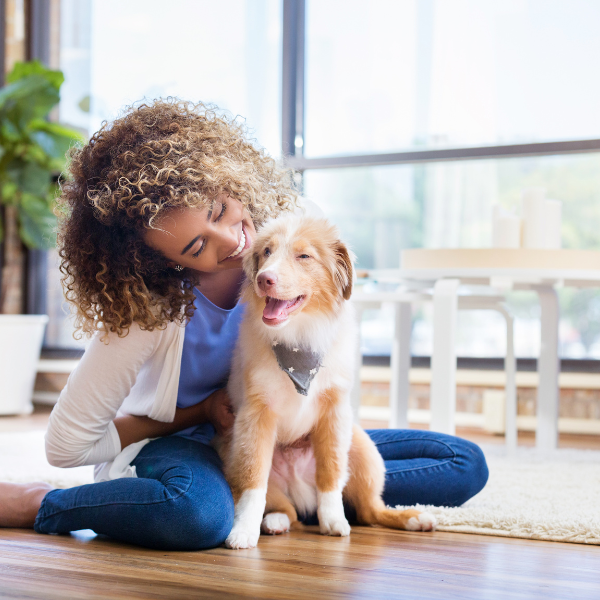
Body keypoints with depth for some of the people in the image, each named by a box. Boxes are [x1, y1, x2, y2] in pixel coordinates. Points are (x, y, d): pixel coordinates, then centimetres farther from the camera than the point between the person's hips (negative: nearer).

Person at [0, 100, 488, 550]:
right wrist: (202, 412, -15)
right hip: (181, 444, -5)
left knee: (466, 465, -7)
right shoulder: (147, 311, -26)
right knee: (200, 515, -44)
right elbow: (66, 445, -17)